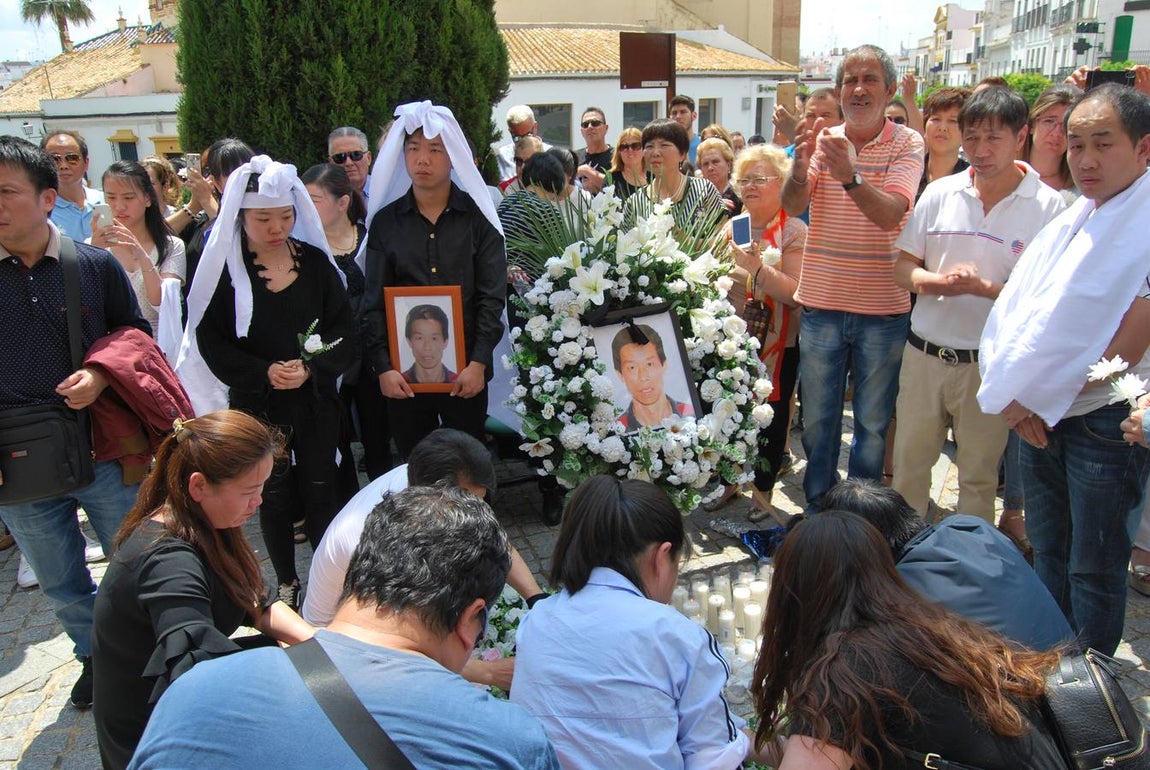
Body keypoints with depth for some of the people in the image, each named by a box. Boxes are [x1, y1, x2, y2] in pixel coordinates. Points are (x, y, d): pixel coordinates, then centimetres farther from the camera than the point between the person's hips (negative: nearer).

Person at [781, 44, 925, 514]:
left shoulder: (907, 144, -5)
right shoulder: (822, 140, 2)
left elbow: (890, 214, -21)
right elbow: (792, 206, -12)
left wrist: (850, 176, -38)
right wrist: (800, 168, -32)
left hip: (883, 308, -2)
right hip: (821, 303, 2)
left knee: (873, 423, 11)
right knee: (817, 419, 12)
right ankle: (817, 510, 30)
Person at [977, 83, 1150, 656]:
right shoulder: (1070, 220, 11)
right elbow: (1011, 312, 7)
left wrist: (1048, 399, -10)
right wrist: (1012, 397, -6)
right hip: (1040, 420, 7)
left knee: (1093, 570, 6)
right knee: (1047, 557, 18)